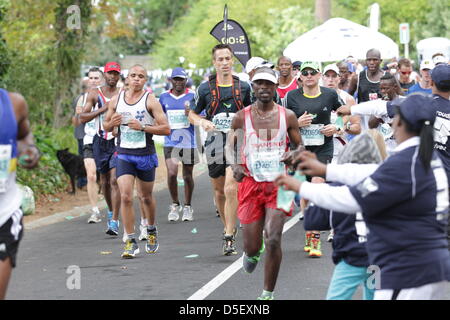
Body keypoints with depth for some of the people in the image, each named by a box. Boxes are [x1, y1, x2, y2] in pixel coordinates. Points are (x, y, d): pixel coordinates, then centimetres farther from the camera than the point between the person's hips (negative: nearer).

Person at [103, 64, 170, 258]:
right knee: (125, 197, -13)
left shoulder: (150, 101, -6)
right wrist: (112, 123, -8)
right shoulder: (116, 100, 4)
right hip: (124, 155, 1)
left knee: (146, 197, 14)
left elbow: (166, 129, -9)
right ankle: (131, 242, -7)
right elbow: (106, 125, 15)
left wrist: (143, 127, -20)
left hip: (145, 155, -1)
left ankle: (152, 231, 40)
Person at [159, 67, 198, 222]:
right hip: (170, 142, 1)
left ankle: (187, 207, 22)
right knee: (172, 173, -12)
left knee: (188, 176, 7)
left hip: (189, 142, -1)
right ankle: (175, 205, 7)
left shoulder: (192, 96, 0)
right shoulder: (164, 97, 8)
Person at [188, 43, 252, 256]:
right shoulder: (205, 89, 4)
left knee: (231, 190, -16)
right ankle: (228, 227, 34)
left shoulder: (243, 88, 6)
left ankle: (229, 238, -13)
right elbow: (192, 114, 13)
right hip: (215, 143, 2)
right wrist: (202, 122, -8)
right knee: (219, 191, 12)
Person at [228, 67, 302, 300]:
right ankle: (252, 253, 45)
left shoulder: (287, 116, 1)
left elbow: (299, 147, 10)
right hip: (251, 183, 1)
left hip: (279, 183, -1)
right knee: (252, 247, 3)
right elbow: (231, 146, 11)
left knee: (273, 240, -15)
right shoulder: (242, 117, 1)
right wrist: (235, 166, -9)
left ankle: (268, 295, 1)